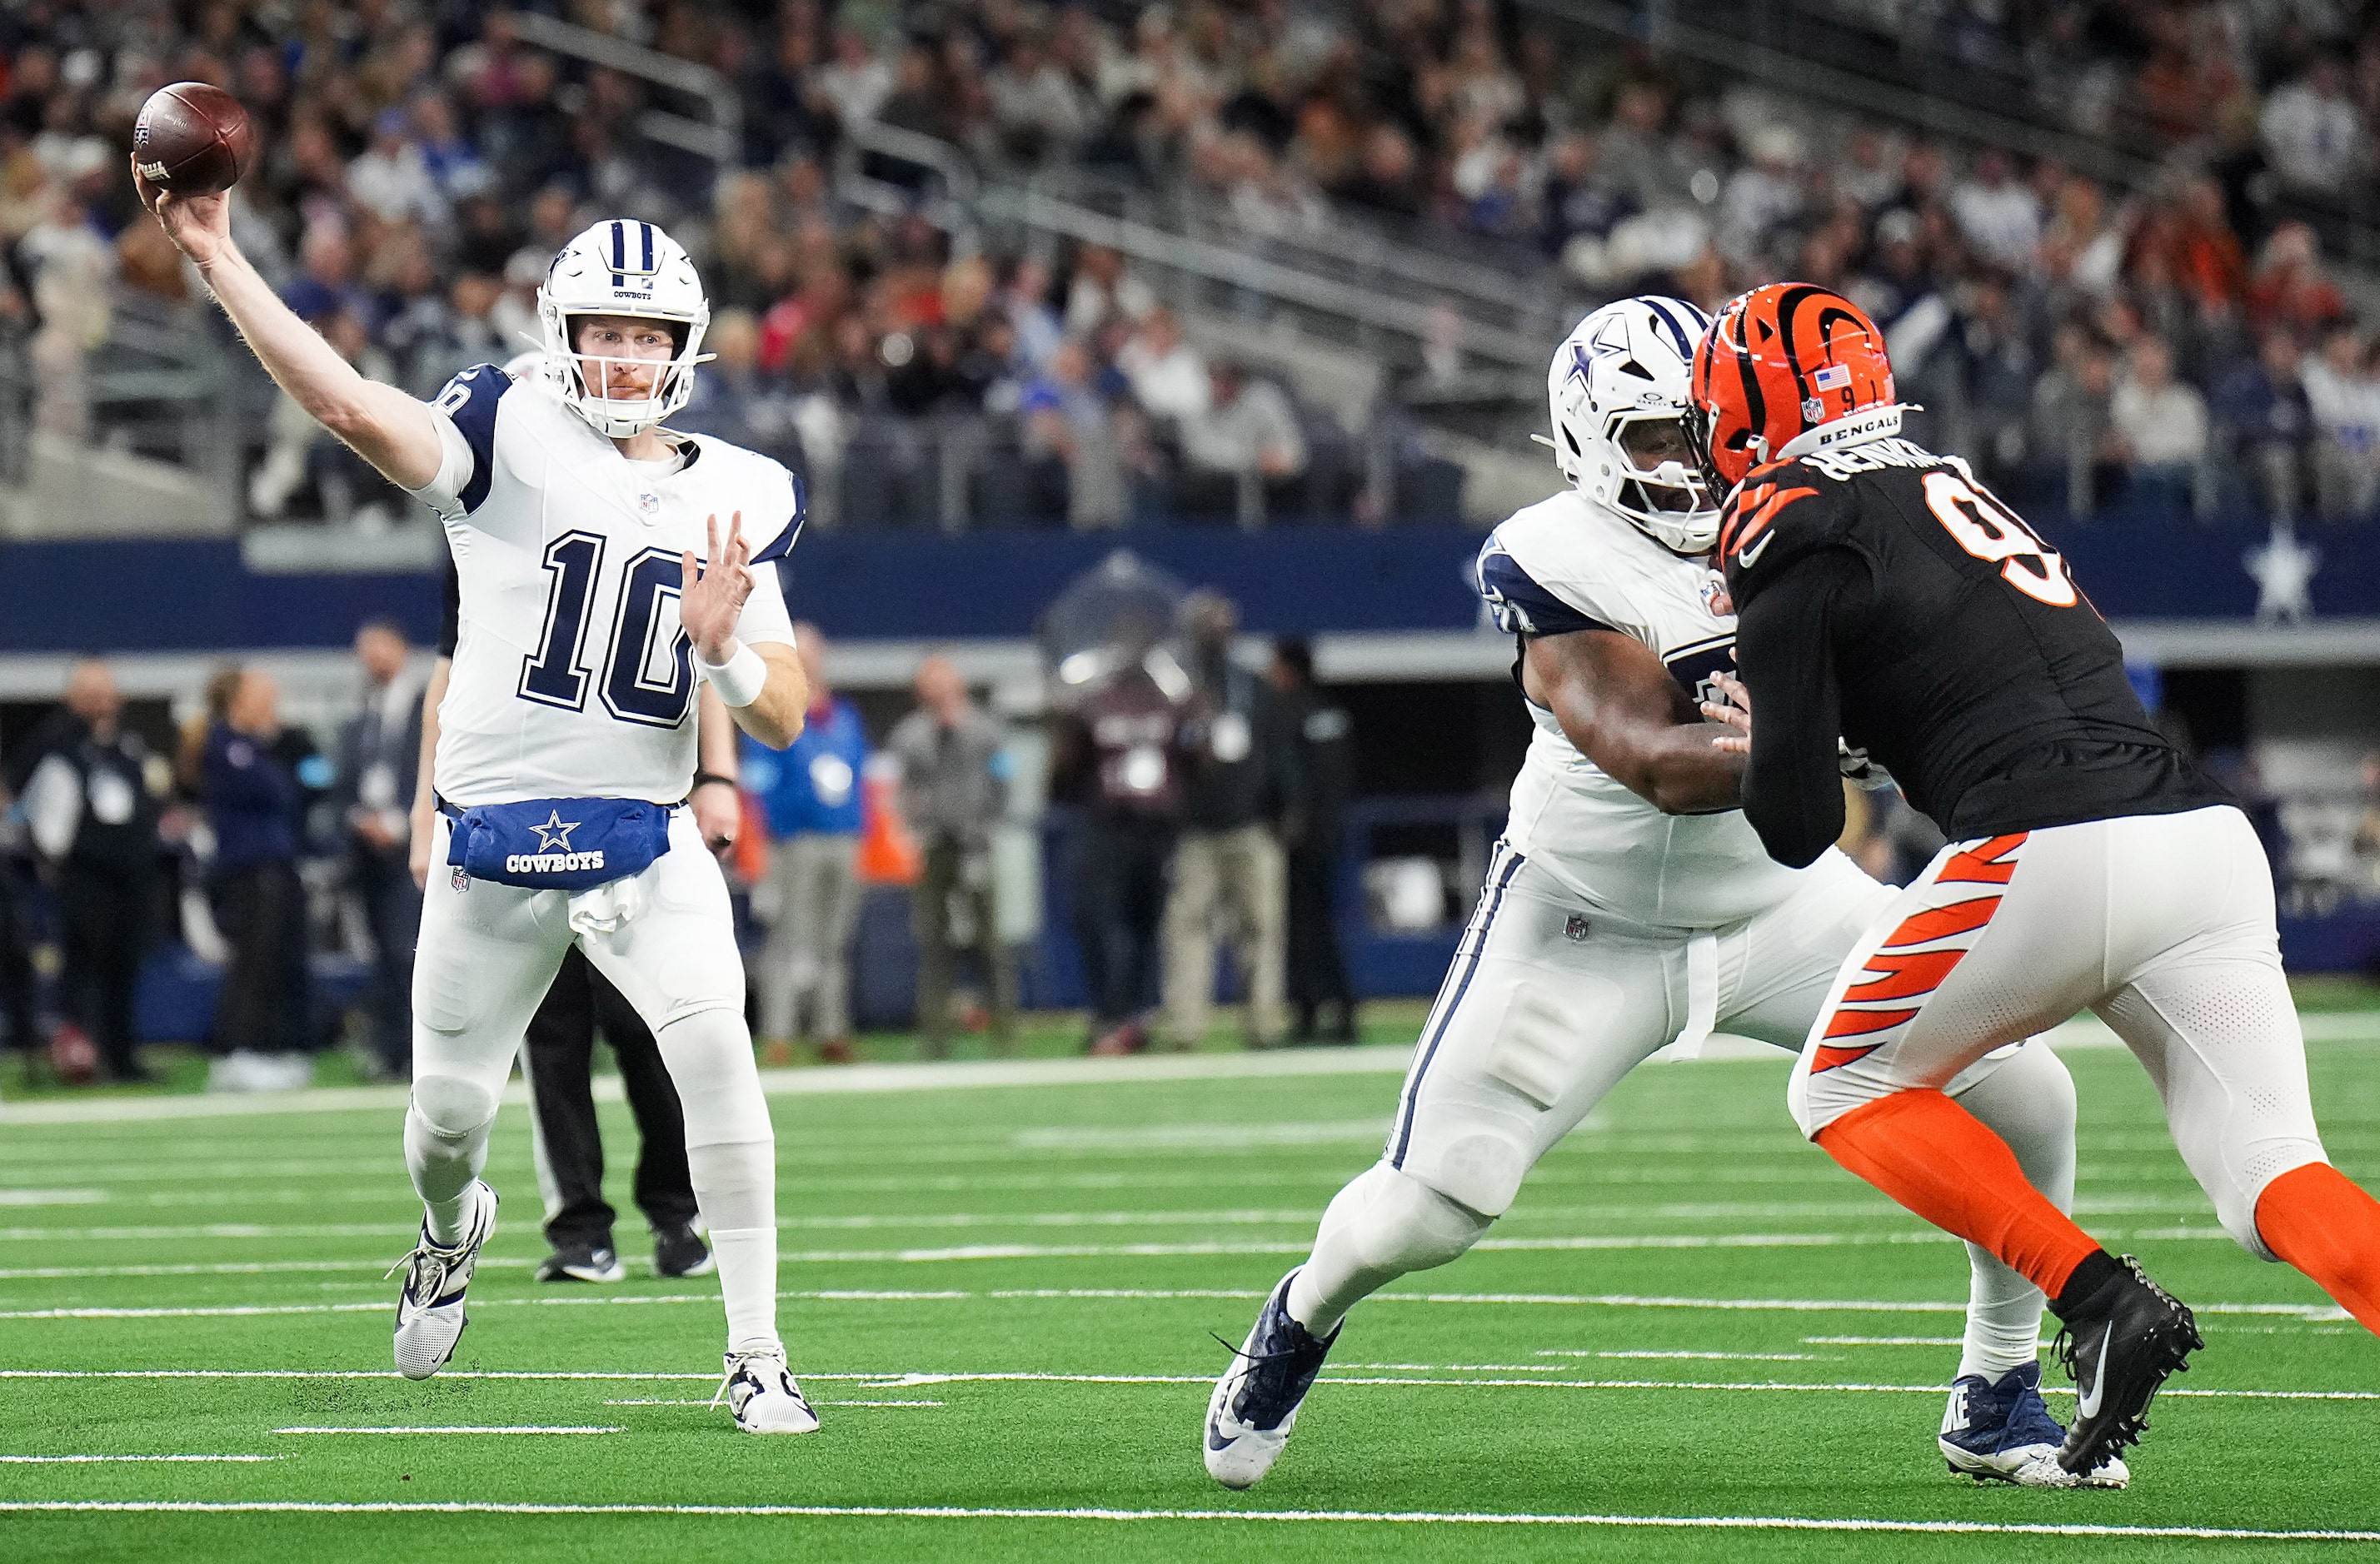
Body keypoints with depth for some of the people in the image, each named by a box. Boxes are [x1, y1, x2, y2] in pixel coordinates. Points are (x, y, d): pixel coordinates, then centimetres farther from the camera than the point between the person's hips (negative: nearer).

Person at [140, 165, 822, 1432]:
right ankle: (452, 1230, 50)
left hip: (646, 848, 1)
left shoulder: (734, 501, 4)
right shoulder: (511, 442, -5)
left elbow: (783, 720, 4)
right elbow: (347, 403, -21)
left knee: (716, 1056, -21)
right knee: (450, 1111, 12)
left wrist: (726, 648, -18)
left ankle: (757, 1359, -13)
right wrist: (215, 256, -28)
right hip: (493, 847, 0)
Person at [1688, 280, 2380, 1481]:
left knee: (1847, 1087, 15)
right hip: (2206, 836, 7)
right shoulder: (1953, 488, 26)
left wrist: (1764, 742, 23)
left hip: (2050, 860, -7)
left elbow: (1796, 829, 3)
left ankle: (2098, 1296, -2)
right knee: (2271, 1175, 4)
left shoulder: (1794, 536, 4)